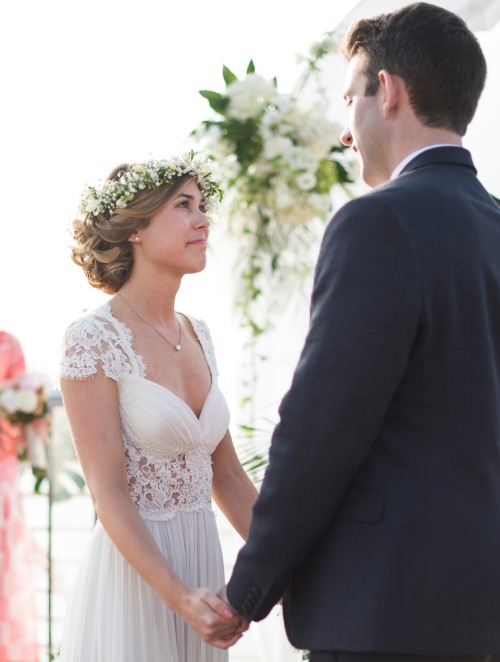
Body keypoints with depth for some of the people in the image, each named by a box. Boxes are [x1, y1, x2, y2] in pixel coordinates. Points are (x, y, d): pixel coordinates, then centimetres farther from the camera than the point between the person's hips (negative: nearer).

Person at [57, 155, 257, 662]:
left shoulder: (197, 335, 8)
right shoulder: (93, 340, -13)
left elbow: (226, 475, 12)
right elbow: (109, 495, -17)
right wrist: (179, 597, -26)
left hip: (203, 562, 7)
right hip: (131, 572, -7)